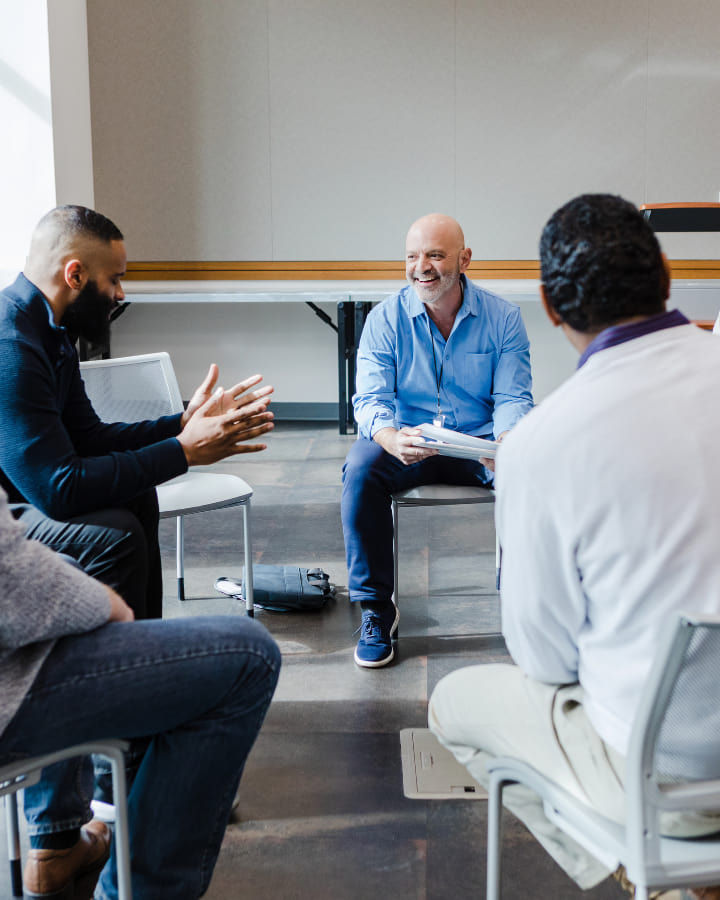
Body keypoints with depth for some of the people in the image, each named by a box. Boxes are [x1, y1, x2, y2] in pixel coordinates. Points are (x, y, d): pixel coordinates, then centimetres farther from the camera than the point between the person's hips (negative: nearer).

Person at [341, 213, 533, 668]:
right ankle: (376, 609, -17)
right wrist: (392, 439, -36)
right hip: (407, 441, 0)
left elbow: (513, 398, -5)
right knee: (361, 469, -31)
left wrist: (507, 442, -30)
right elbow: (371, 399, -12)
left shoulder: (503, 317, -3)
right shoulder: (385, 319, -4)